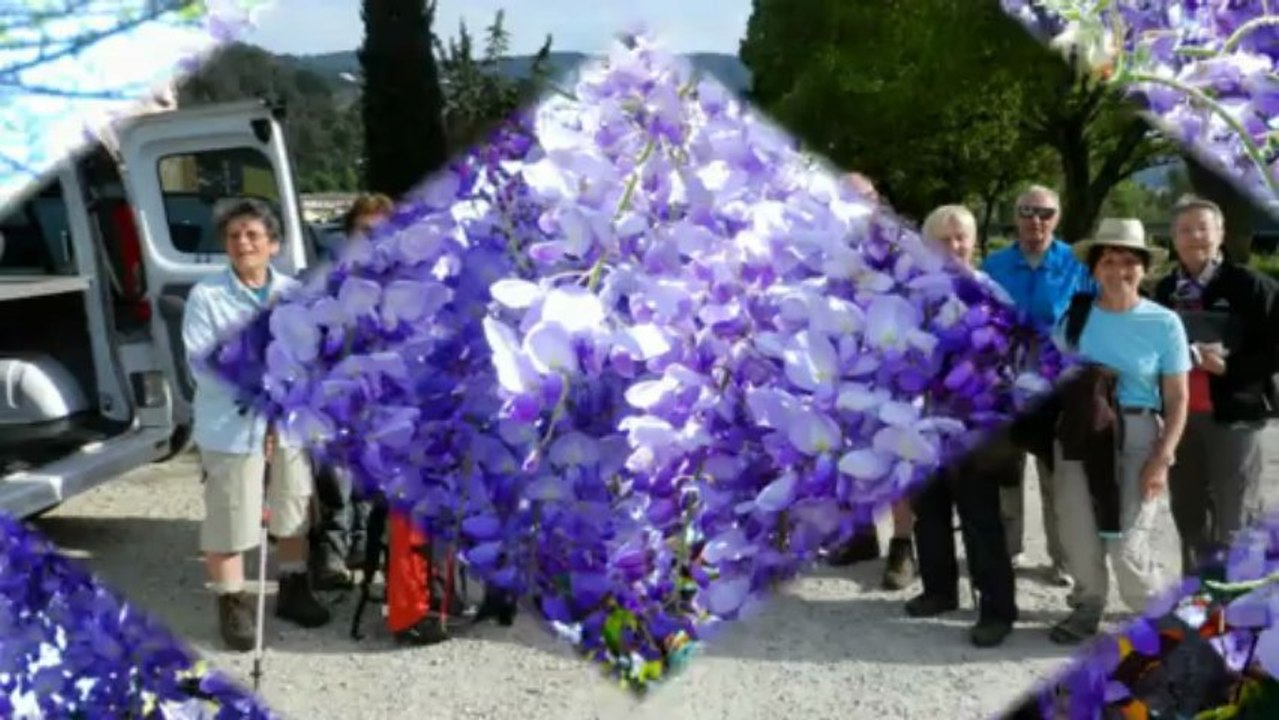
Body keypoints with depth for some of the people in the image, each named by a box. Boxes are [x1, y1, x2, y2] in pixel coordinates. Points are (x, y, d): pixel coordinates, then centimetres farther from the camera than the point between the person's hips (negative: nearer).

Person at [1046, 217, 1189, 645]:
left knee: (1126, 543, -5)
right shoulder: (1074, 315, 1)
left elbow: (1177, 400, -4)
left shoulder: (1163, 323, -5)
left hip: (1136, 435, -3)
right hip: (1077, 433, 3)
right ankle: (1088, 607, 31)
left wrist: (1161, 459, -12)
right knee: (1077, 535, 7)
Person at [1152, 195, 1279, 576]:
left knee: (1235, 523, -2)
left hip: (1233, 414, -5)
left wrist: (1229, 366, -17)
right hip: (1180, 415, 6)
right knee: (1188, 514, 16)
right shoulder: (1165, 290, 9)